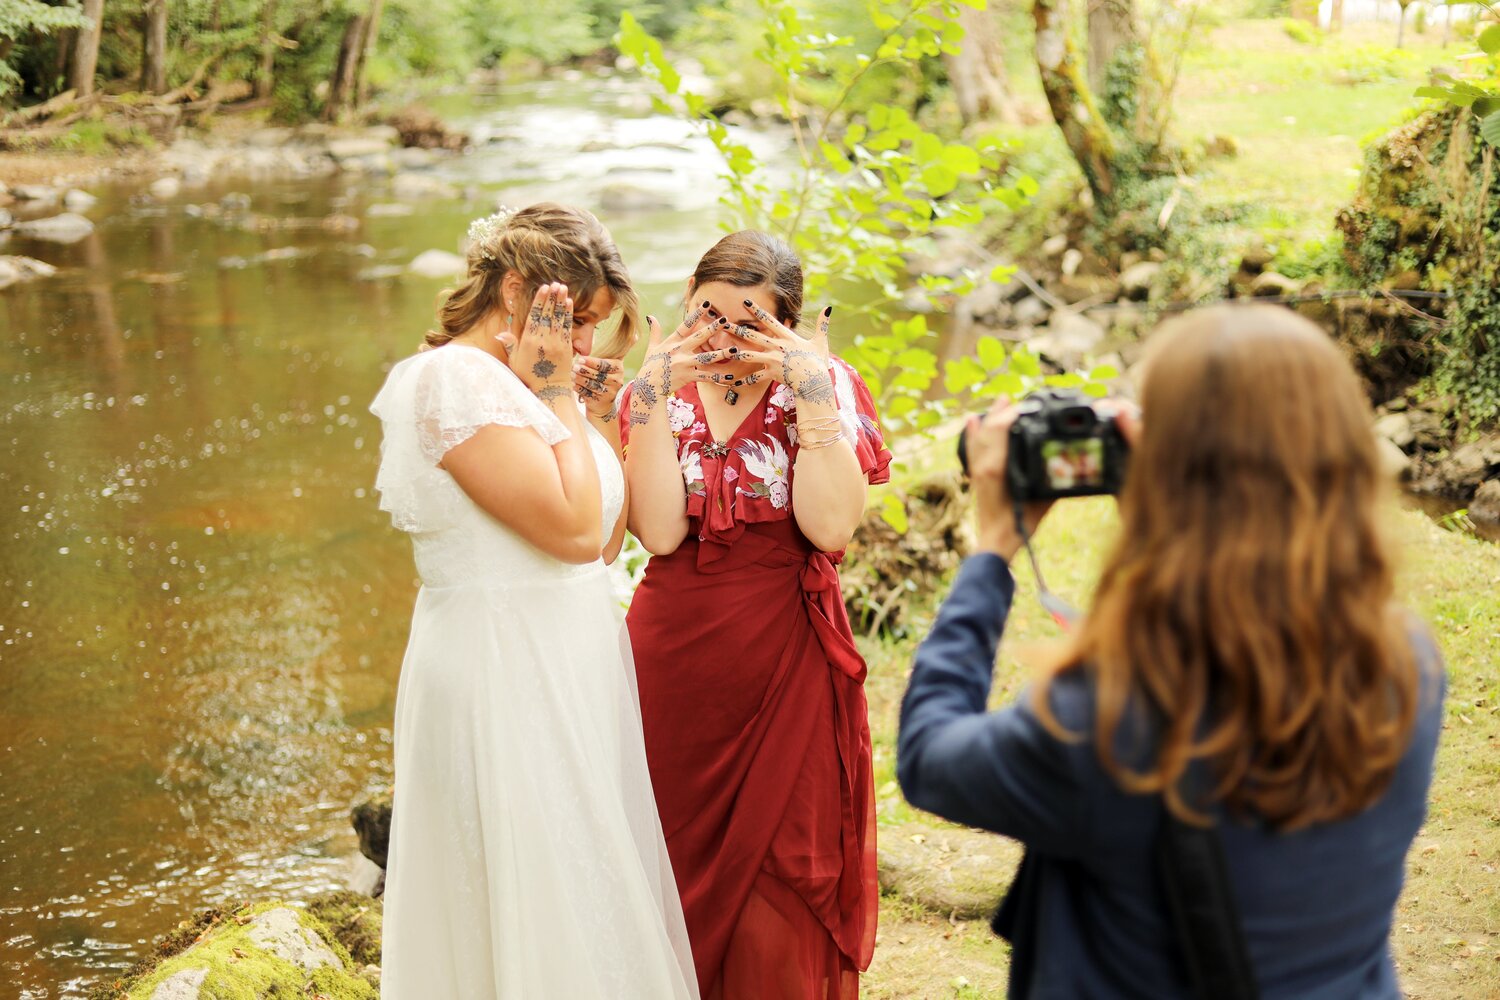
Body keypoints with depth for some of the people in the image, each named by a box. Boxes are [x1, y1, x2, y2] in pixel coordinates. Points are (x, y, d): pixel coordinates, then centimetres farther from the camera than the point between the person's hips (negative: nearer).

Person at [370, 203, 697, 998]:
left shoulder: (516, 386, 12)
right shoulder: (455, 378, -16)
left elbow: (605, 538, 14)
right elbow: (574, 528, -22)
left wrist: (595, 418, 6)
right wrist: (555, 395, -13)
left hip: (568, 673, 10)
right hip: (505, 675, -10)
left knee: (596, 901, 16)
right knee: (547, 911, 0)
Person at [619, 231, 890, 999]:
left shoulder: (826, 389, -2)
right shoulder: (654, 396, 3)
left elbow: (831, 527, -17)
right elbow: (658, 530, -13)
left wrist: (813, 389, -19)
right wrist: (657, 392, -15)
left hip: (785, 674, -2)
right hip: (673, 668, 2)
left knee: (779, 886, 5)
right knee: (679, 870, 13)